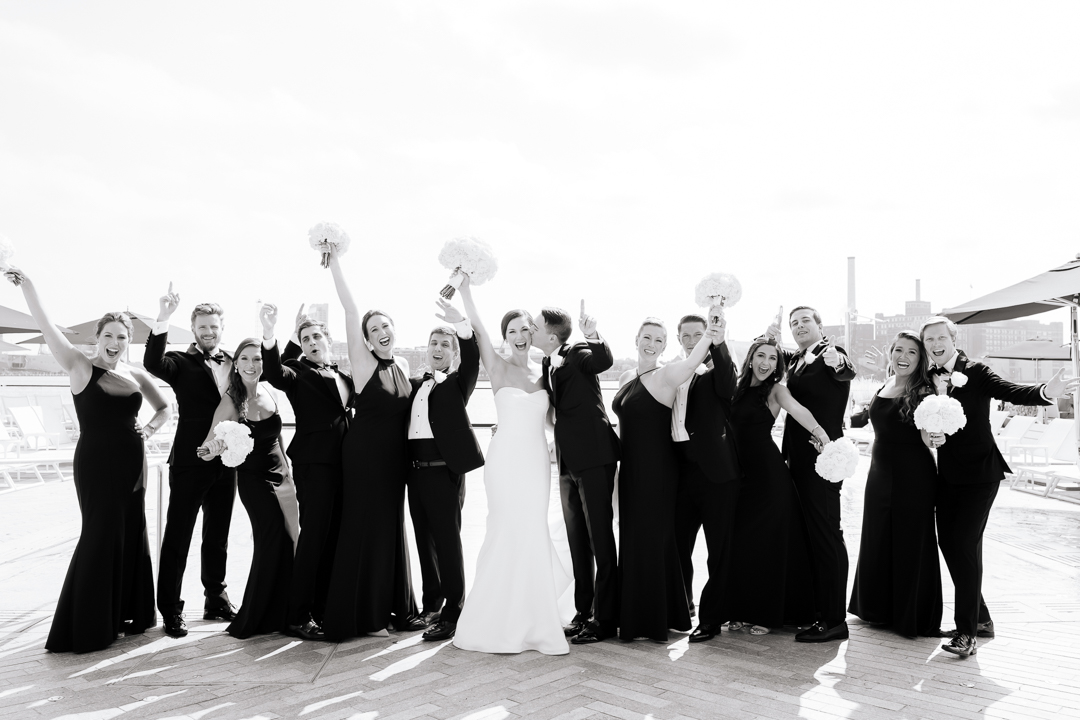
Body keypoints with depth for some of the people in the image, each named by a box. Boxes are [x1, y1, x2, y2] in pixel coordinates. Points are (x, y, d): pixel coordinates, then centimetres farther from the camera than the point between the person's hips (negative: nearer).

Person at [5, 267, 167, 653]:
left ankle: (125, 614, 25)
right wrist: (27, 286, -27)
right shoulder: (80, 367, -6)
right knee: (100, 536, -1)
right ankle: (87, 626, 12)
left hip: (131, 462, 5)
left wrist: (149, 428, 2)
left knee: (131, 535, 10)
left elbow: (164, 408, 21)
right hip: (95, 462, -5)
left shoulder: (137, 375, 6)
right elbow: (48, 328, -18)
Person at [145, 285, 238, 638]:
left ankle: (216, 600, 28)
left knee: (218, 537, 16)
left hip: (226, 463, 5)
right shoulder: (182, 362, -4)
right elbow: (152, 363, -24)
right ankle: (170, 609, 10)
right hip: (190, 462, -5)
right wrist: (163, 319, -35)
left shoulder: (234, 363, 12)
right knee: (177, 536, 2)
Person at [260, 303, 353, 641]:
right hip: (314, 459, -6)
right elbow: (275, 375, -24)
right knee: (314, 534, -6)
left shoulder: (343, 374, 16)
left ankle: (322, 608, 20)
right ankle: (299, 616, 2)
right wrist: (269, 336, -39)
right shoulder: (298, 371, -3)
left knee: (333, 536, 10)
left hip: (342, 461, 6)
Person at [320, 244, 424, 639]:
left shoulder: (404, 365, 6)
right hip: (364, 455, -6)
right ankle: (363, 614, 10)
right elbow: (351, 310, -17)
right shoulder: (363, 362, -10)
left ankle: (396, 607, 23)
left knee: (393, 526, 13)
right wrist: (334, 261, -21)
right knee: (365, 527, -1)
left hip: (395, 457, 6)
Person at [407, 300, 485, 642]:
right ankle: (431, 604, 27)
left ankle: (452, 613, 2)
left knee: (448, 539, -5)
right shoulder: (413, 385, 19)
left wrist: (462, 324, -29)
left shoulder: (457, 382, 4)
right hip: (416, 470, 6)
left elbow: (472, 357, -14)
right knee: (425, 539, 13)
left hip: (445, 469, -6)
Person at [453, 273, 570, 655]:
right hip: (506, 459, -4)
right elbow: (477, 328, -13)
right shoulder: (499, 368, -1)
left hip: (537, 460, 4)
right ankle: (499, 621, 15)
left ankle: (529, 619, 20)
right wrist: (465, 288, -21)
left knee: (533, 533, 6)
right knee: (508, 531, -1)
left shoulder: (543, 373, 10)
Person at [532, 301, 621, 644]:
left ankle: (605, 618, 7)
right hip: (568, 462, 8)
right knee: (577, 541, 14)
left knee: (600, 539, -1)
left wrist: (593, 335, -48)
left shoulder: (578, 354, -10)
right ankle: (584, 612, 24)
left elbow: (605, 361, -31)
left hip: (594, 457, -8)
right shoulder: (547, 366, 13)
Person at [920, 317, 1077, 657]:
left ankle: (967, 630, -1)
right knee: (947, 542, 8)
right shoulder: (927, 378, 6)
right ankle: (981, 617, 26)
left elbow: (1012, 392, -23)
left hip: (979, 473, -6)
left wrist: (1046, 391, -42)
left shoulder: (975, 372, -8)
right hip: (948, 474, 6)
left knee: (965, 543, -11)